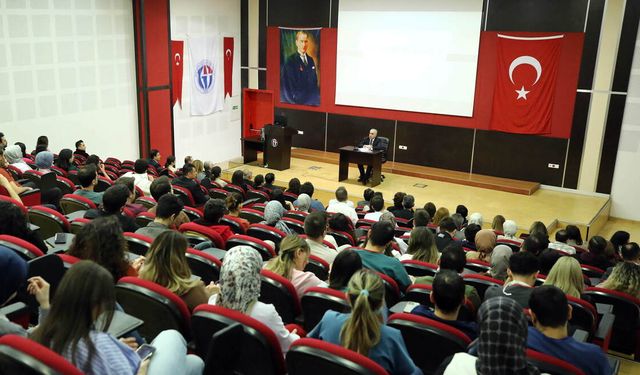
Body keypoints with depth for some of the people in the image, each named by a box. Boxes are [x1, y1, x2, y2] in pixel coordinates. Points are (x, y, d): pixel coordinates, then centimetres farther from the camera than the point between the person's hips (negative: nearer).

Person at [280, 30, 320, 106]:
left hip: (312, 95, 6)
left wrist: (317, 93, 1)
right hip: (298, 98, -6)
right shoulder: (290, 60, -5)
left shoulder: (311, 60, 15)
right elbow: (292, 85, -9)